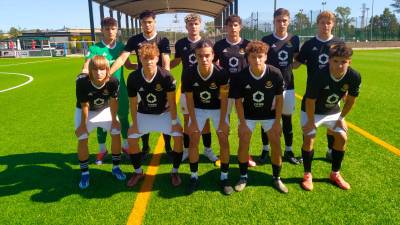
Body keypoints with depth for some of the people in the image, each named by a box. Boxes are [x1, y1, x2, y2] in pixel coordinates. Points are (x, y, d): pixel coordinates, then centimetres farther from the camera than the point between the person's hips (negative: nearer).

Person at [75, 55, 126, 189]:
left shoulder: (113, 82, -31)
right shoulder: (82, 82, -34)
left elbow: (113, 102, -15)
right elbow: (84, 105, -24)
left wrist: (114, 120, -5)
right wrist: (83, 124, -13)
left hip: (105, 110, 2)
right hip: (85, 111, -1)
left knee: (116, 133, -4)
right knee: (82, 140, -10)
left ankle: (116, 168, 13)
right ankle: (84, 173, 6)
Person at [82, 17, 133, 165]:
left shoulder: (121, 46, 0)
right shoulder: (95, 48, -11)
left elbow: (128, 65, 10)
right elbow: (86, 68, -22)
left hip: (120, 89, 3)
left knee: (123, 118, 13)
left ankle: (126, 146, 33)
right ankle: (102, 150, 28)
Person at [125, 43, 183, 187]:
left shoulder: (166, 76, -26)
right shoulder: (133, 78, -20)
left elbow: (171, 101, -18)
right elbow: (133, 103, -9)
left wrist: (174, 122, -16)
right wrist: (134, 124, -7)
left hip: (164, 113, -2)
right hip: (144, 114, 2)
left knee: (178, 135, -17)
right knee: (131, 138, -4)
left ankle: (175, 172, 3)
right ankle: (138, 172, 19)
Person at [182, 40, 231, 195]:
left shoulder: (221, 73, -30)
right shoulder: (188, 74, -27)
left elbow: (224, 99, -18)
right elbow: (189, 99, -14)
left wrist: (222, 121, -15)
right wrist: (193, 121, -12)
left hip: (218, 108, -1)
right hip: (198, 109, 1)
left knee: (224, 141, -4)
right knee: (193, 140, -2)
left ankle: (224, 178, 10)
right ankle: (194, 177, 13)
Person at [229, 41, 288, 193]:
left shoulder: (275, 74, -22)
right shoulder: (240, 77, -23)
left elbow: (279, 98, -10)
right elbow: (238, 101, -11)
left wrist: (277, 121, -10)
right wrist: (242, 123, -12)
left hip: (270, 114, 1)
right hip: (248, 114, 0)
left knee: (276, 144, -3)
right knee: (243, 143, -6)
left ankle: (276, 178, 17)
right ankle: (243, 177, 13)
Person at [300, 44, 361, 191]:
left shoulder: (354, 77, -23)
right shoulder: (319, 76, -35)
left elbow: (350, 100, -5)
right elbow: (310, 101, -24)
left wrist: (341, 118, 1)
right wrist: (311, 121, -15)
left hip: (333, 111, 4)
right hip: (311, 111, -4)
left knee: (342, 138, 1)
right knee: (309, 139, -11)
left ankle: (335, 174, 19)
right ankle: (307, 175, 7)